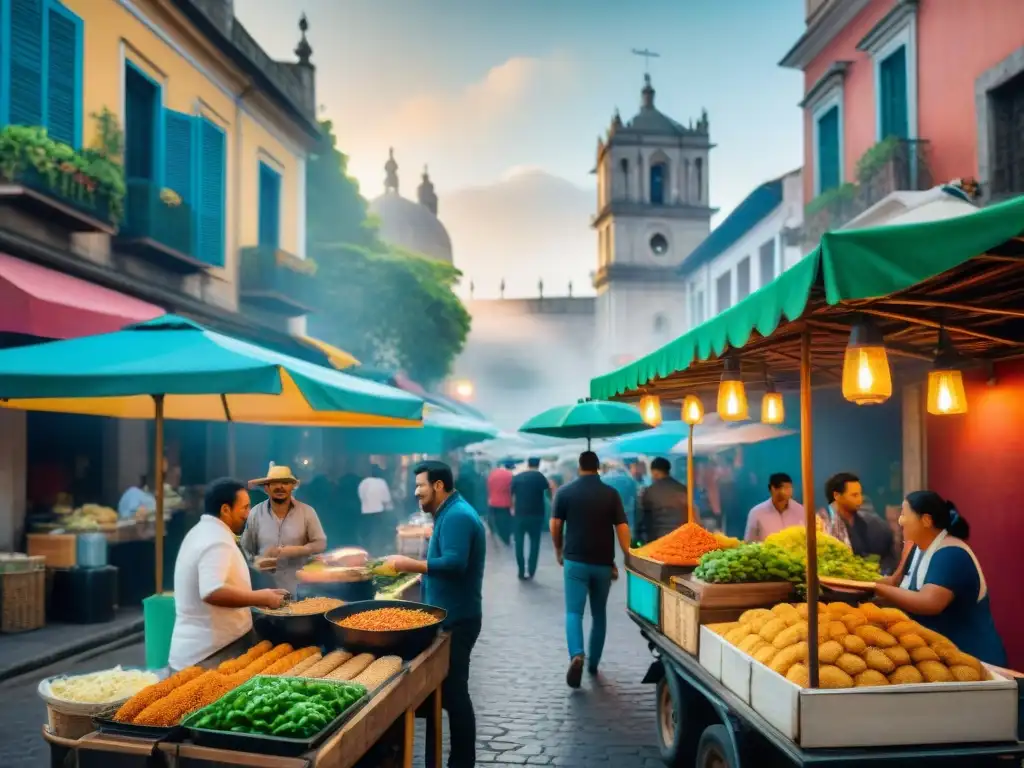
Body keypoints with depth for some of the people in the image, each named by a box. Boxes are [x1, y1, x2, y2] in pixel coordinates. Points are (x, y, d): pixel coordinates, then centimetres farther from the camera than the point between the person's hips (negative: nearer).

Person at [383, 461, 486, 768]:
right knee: (445, 690, 16)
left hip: (456, 620, -11)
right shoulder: (450, 514, 14)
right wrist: (415, 565, 9)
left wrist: (411, 564, -24)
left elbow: (455, 563, -30)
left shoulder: (457, 516, -19)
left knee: (453, 693, -1)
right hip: (450, 616, 11)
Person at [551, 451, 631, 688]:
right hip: (603, 562, 1)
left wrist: (559, 551, 16)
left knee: (574, 611, -2)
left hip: (575, 560, -1)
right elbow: (622, 528, -4)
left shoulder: (565, 491, -1)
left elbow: (555, 526, 1)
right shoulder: (611, 493, -1)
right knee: (599, 613, 16)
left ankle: (577, 656, -25)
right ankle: (593, 662, 23)